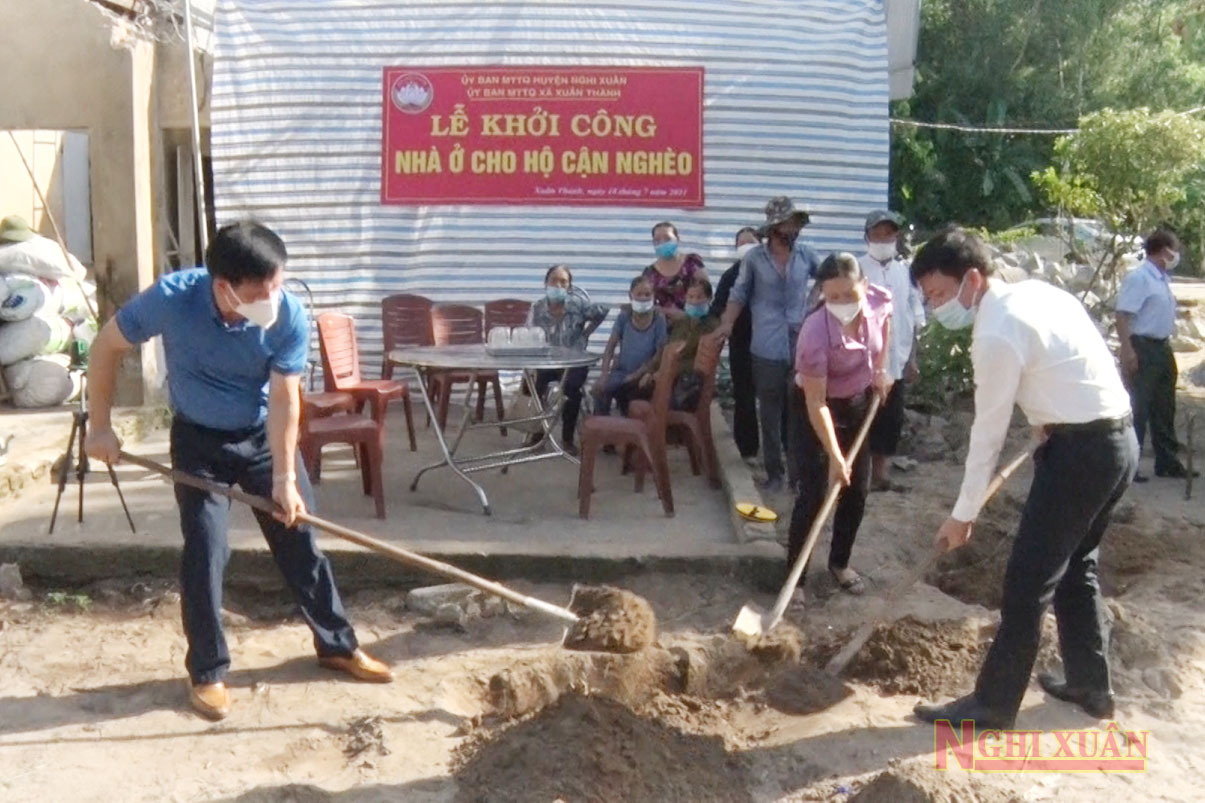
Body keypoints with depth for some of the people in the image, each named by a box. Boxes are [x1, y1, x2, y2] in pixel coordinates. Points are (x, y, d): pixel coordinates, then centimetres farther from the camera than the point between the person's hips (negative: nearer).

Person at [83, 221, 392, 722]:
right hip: (198, 440, -1)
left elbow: (284, 399, -20)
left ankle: (337, 645, 22)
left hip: (263, 435, 1)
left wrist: (284, 478, -23)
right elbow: (107, 346, -12)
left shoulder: (290, 317, -26)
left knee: (300, 540, 6)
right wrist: (100, 427, -10)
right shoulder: (172, 299, -28)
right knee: (205, 553, -4)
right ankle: (208, 671, 13)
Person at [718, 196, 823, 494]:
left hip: (801, 346, 2)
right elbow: (739, 295, 2)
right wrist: (725, 327, -8)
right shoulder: (754, 257, -3)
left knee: (799, 413, 7)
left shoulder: (806, 254, 2)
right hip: (767, 349, -1)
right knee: (770, 414, 6)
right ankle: (774, 473, 17)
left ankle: (799, 473, 17)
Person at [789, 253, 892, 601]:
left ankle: (840, 562, 30)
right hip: (820, 409, -5)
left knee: (858, 489, 12)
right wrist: (834, 457, -29)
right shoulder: (815, 334, -36)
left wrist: (881, 367, 1)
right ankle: (794, 577, 5)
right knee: (814, 493, -7)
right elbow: (816, 402, -30)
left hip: (860, 402, 6)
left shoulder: (880, 300, -23)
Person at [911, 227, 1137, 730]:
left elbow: (988, 434, -14)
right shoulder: (1034, 291, 9)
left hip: (1081, 450, -10)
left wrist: (962, 515, -6)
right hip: (1117, 439, 10)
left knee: (1029, 580, -2)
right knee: (1075, 566, 21)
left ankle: (993, 703, 8)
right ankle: (1091, 686, 33)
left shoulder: (996, 336, -19)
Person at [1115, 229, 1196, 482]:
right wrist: (1128, 350, -28)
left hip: (1162, 348, 10)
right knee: (1138, 409, -7)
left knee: (1164, 409, 16)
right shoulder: (1138, 278, -16)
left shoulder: (1162, 279, 13)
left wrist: (1167, 347, 20)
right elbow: (1123, 315, -22)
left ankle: (1167, 462, 26)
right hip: (1143, 348, -10)